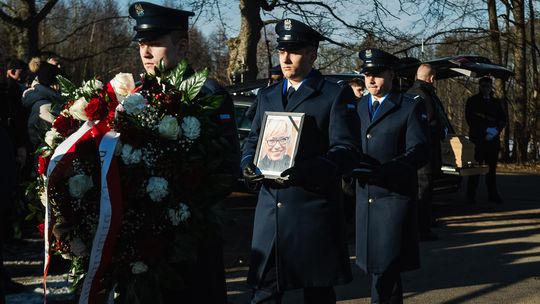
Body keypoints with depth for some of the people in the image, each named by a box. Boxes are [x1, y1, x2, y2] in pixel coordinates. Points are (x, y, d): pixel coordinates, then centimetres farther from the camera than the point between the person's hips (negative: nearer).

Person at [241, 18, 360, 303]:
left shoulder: (337, 95, -1)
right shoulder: (267, 95, 16)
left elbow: (344, 148, -9)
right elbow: (253, 138, 20)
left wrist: (303, 172, -24)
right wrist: (248, 163, -4)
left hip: (314, 205, -4)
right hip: (270, 207, 4)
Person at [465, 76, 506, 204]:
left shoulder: (496, 102, 18)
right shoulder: (472, 101, 5)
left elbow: (503, 119, 14)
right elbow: (470, 119, -4)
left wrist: (495, 130, -6)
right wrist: (486, 130, -11)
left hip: (493, 140, 4)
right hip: (477, 139, -4)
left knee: (492, 168, 4)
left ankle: (492, 194, 10)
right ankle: (471, 195, 0)